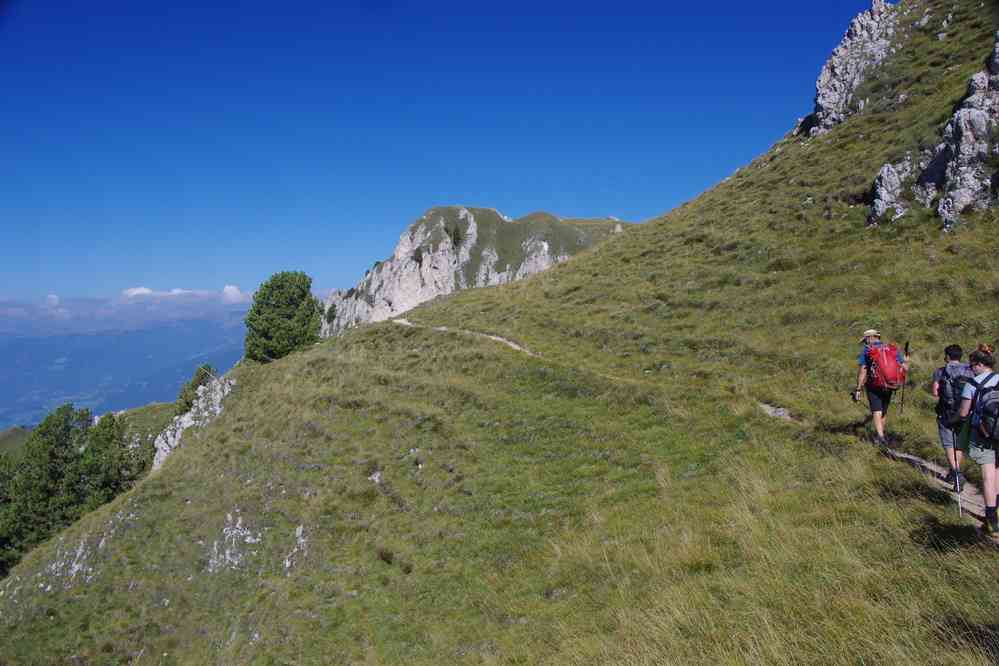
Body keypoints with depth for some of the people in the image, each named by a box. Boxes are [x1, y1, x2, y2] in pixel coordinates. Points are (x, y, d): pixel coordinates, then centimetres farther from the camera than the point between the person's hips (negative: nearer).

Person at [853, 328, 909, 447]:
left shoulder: (866, 350, -5)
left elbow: (862, 371, -12)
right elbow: (905, 368, 4)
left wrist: (858, 389, -10)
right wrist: (906, 361, 28)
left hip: (874, 385, -4)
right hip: (889, 385, 4)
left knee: (877, 412, -1)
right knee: (884, 411, 18)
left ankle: (880, 437, -13)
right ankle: (878, 433, 32)